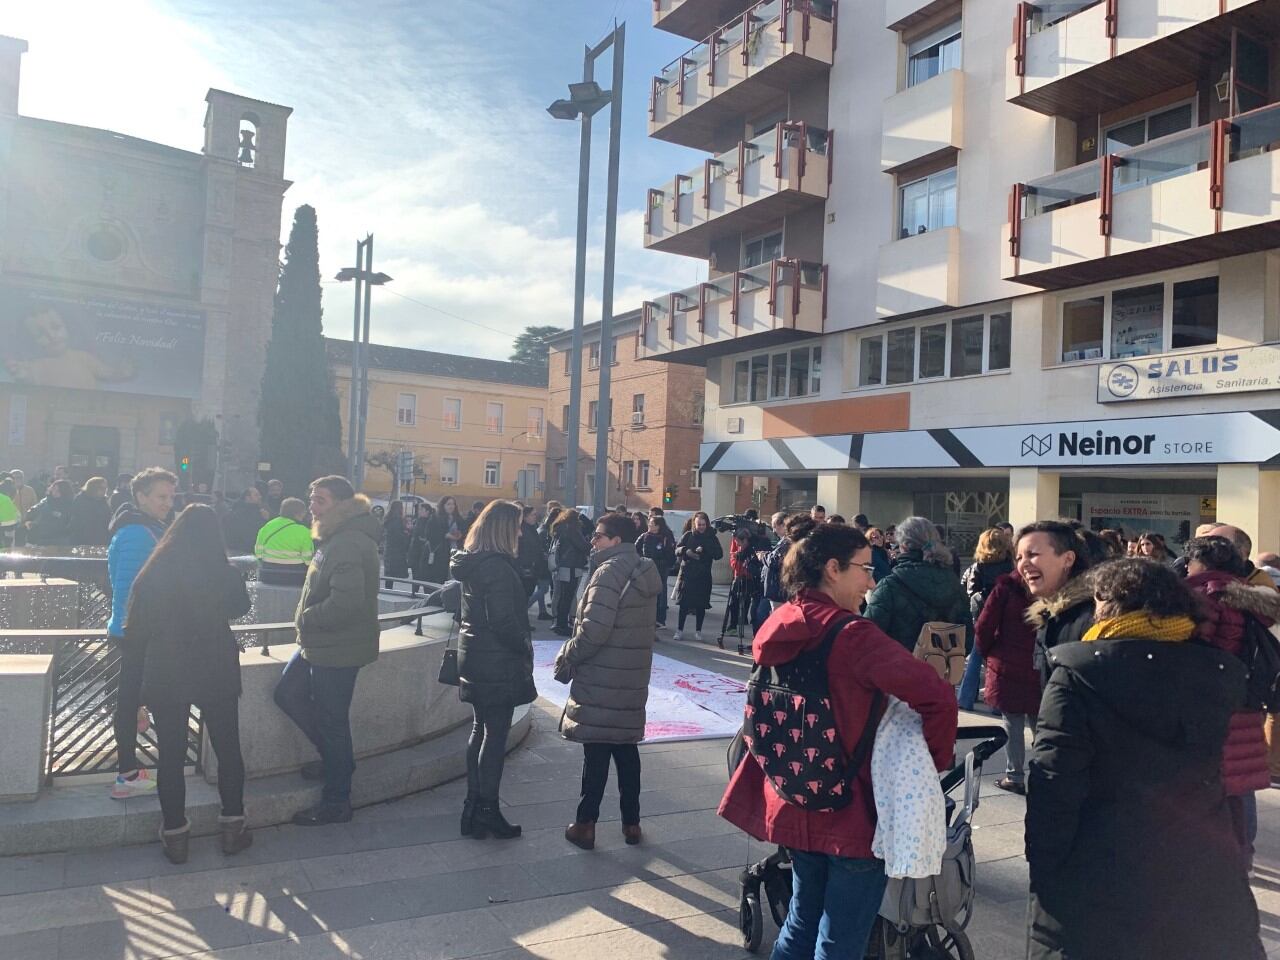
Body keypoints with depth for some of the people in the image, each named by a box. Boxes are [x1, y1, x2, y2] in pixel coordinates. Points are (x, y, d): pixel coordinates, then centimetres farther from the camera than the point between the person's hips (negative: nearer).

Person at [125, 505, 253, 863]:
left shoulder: (152, 574, -9)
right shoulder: (225, 574, -10)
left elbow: (133, 632, -3)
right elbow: (240, 608, 10)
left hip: (165, 676, 1)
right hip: (216, 674, 0)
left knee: (171, 756, 12)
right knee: (228, 750, 14)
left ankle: (175, 834, 21)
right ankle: (233, 826, 22)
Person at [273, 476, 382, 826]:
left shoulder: (350, 544, -24)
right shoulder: (336, 538, 11)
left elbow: (346, 602, -32)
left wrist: (305, 619, -16)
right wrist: (307, 622, 7)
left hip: (337, 649, -11)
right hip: (319, 643, 11)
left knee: (331, 721, 1)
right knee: (287, 694, 19)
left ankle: (336, 803, 17)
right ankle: (337, 756, 31)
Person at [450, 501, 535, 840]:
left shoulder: (473, 563, 9)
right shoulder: (498, 567, -20)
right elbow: (504, 621, -24)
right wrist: (525, 649, -8)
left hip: (475, 658, 9)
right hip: (497, 663, -9)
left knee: (481, 730, 17)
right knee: (495, 736, 1)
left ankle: (474, 805, 24)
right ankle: (487, 811, 9)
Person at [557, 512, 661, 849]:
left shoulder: (609, 572, -17)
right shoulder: (645, 572, 9)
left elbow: (593, 630, -23)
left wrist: (566, 659, -8)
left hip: (600, 680, -8)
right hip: (633, 679, 8)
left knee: (596, 752, 2)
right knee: (626, 749, 15)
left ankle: (585, 825, 12)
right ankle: (631, 822, 23)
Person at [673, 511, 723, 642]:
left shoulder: (712, 537, 3)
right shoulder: (688, 535, 5)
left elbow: (719, 554, -5)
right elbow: (677, 549, 5)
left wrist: (704, 550, -19)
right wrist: (686, 551, -17)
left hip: (704, 576, 0)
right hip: (687, 573, 0)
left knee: (701, 604, 4)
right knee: (683, 603, 0)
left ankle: (698, 631, 15)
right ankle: (679, 630, 8)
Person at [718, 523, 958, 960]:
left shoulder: (779, 628, 1)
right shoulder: (851, 635, -22)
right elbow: (937, 696, -29)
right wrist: (934, 761, -13)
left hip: (794, 806, 7)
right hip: (851, 813, -7)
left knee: (801, 925, 24)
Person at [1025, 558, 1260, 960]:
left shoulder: (1079, 671, -15)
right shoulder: (1220, 671, 0)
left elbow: (1054, 782, -16)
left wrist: (1042, 870, -9)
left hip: (1103, 873, -4)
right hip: (1205, 871, 4)